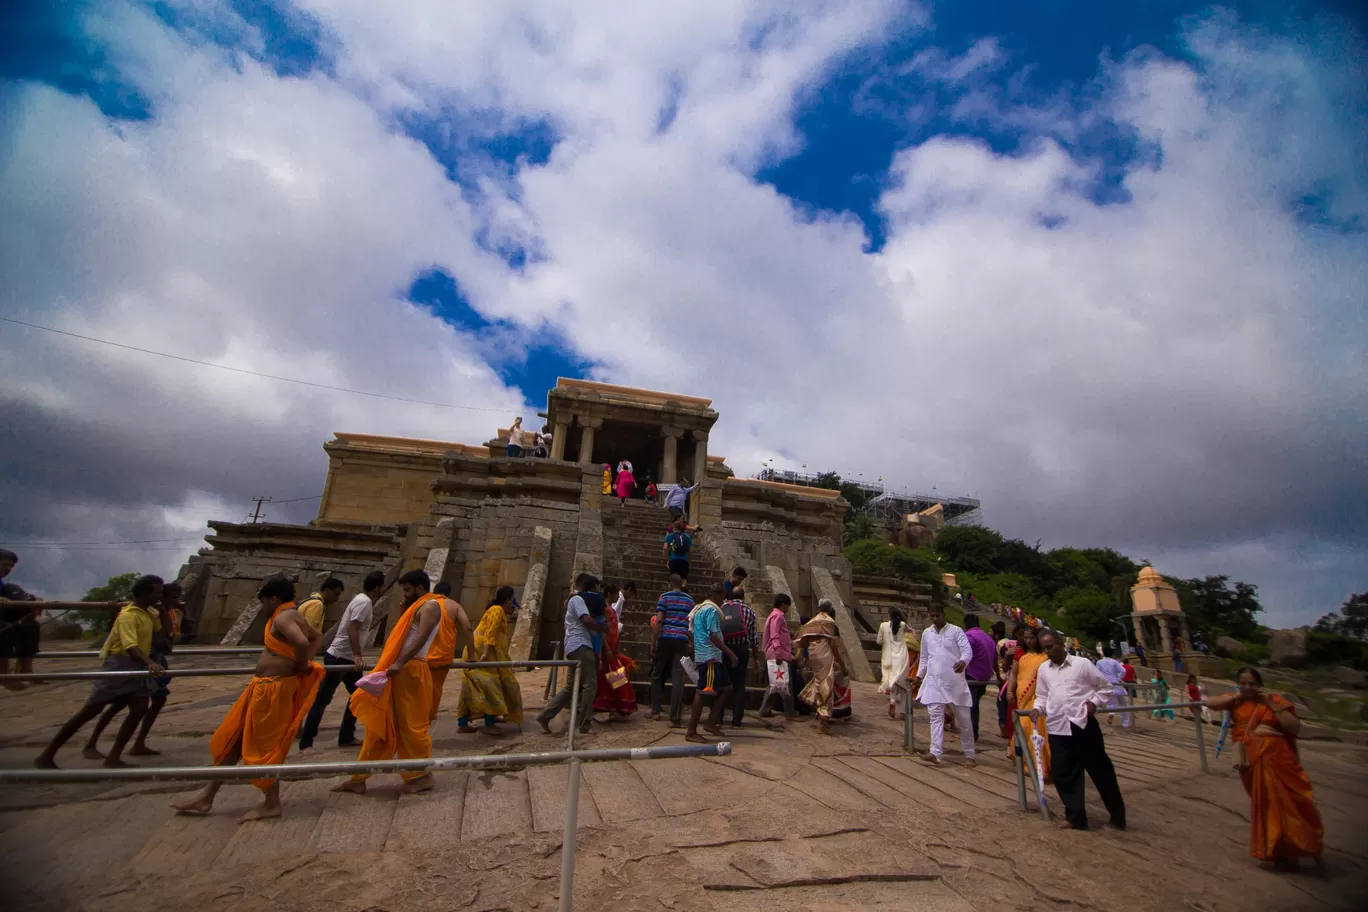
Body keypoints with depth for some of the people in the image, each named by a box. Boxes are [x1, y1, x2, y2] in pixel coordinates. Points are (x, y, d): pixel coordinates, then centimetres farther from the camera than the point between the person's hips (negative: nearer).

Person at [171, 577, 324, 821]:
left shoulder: (282, 618, -20)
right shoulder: (294, 616, 12)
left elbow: (302, 643, -38)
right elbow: (317, 637, 25)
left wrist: (302, 665, -20)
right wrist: (305, 662, 12)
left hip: (272, 689, -11)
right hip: (264, 686, 11)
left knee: (263, 745, 1)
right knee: (233, 738, 18)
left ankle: (271, 804, 15)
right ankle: (207, 797, 30)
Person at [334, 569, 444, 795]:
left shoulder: (430, 606, -10)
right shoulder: (418, 607, 22)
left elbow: (422, 638, -25)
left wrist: (400, 663, -31)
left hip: (410, 670, -10)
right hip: (400, 671, 10)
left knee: (411, 725, -2)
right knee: (379, 724, 13)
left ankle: (423, 776, 11)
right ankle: (359, 778, 21)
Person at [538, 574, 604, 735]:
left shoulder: (574, 600, 23)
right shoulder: (577, 599, -9)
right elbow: (587, 620, -21)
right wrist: (603, 629, -7)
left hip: (576, 647, 10)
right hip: (580, 646, -10)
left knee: (571, 686, 13)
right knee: (589, 684, -6)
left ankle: (544, 716, 13)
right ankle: (584, 725, -2)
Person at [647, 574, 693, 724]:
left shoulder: (664, 597, 0)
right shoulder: (690, 600, 10)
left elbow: (658, 621, -8)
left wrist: (653, 643, -6)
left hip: (665, 639, -2)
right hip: (682, 641, 2)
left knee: (657, 675, 13)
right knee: (678, 678, 1)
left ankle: (655, 712, 16)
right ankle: (675, 716, -1)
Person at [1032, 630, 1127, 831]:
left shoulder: (1082, 664, 0)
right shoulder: (1043, 670, 11)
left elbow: (1106, 687, 6)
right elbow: (1042, 696, 17)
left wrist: (1094, 702, -9)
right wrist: (1038, 709, -2)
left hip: (1083, 723, -3)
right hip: (1057, 727, 3)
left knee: (1100, 769, 6)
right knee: (1062, 772, 4)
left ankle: (1118, 815, 26)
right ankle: (1075, 816, 17)